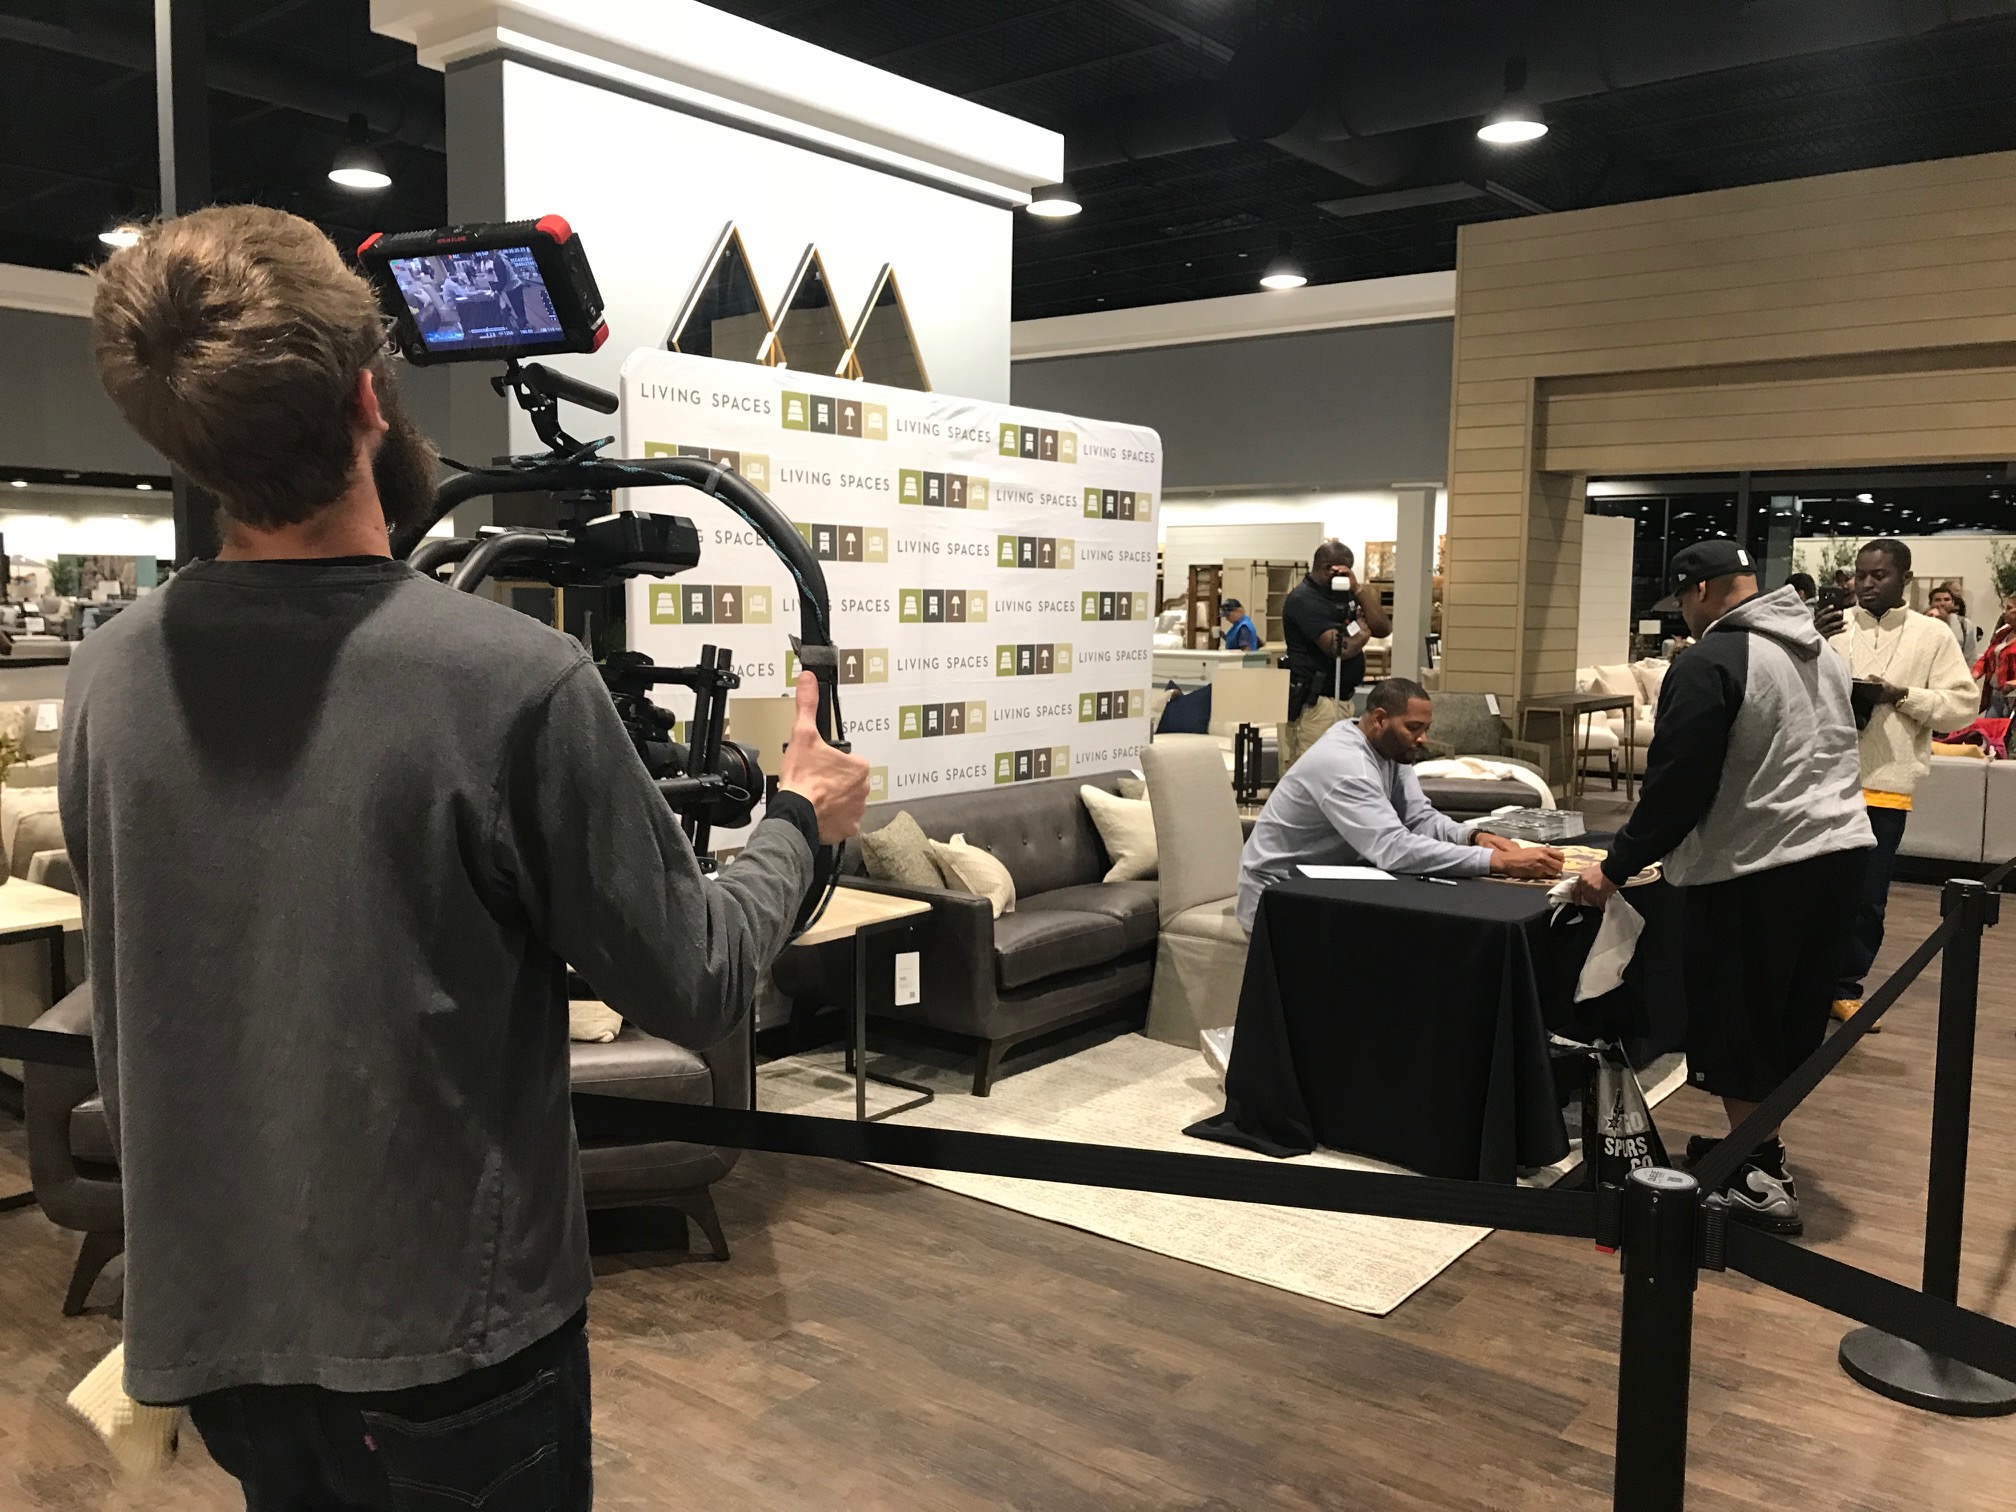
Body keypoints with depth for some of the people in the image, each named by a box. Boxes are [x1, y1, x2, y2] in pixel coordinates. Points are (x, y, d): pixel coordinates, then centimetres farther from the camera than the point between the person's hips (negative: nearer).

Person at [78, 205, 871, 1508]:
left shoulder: (108, 680, -7)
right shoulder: (515, 679, -25)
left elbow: (139, 977, 8)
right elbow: (699, 990, -15)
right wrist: (800, 818, 2)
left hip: (203, 1315, 5)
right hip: (446, 1330, -4)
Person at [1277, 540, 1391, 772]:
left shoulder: (1344, 594, 15)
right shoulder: (1304, 599, -11)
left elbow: (1383, 628, 6)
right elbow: (1341, 649, -21)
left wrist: (1358, 590, -3)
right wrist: (1363, 633, 1)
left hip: (1342, 699, 9)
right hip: (1314, 701, -9)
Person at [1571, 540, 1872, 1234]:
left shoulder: (1710, 662, -13)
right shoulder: (1821, 651, 15)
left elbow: (1677, 784, -16)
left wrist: (1616, 867, -8)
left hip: (1757, 868, -9)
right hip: (1840, 848, 9)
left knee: (1737, 1027, 3)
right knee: (1790, 1019, 18)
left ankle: (1760, 1182, 9)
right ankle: (1759, 1145, 30)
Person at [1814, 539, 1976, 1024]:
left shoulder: (1933, 634, 2)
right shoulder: (1832, 626, 2)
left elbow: (1964, 704, -1)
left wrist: (1900, 696, -15)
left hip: (1885, 786, 0)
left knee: (1867, 899, 9)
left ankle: (1845, 987, 24)